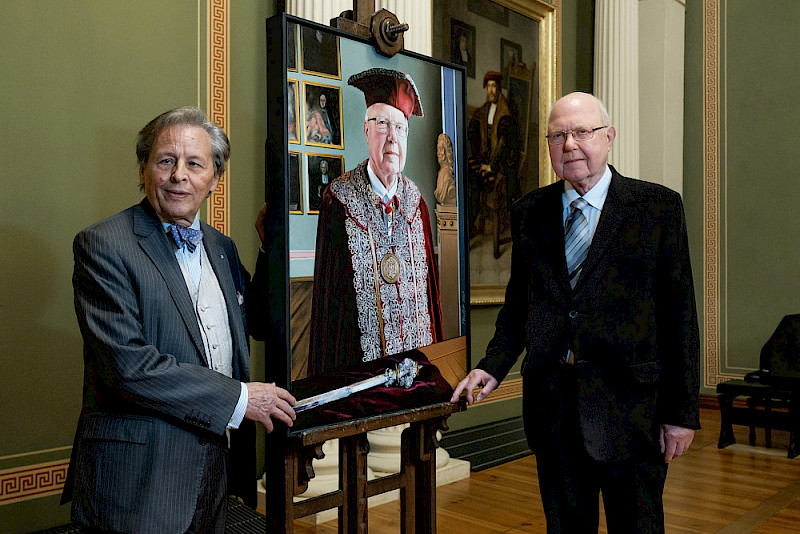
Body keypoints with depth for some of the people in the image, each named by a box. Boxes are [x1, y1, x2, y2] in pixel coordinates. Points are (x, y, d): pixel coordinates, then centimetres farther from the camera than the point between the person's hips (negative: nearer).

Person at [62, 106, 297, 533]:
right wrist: (238, 397, -17)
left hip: (217, 462, 7)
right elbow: (125, 363, -21)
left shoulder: (221, 246, 10)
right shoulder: (103, 245, -12)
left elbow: (258, 323, 18)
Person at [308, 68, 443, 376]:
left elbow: (430, 286, 9)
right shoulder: (340, 199, -7)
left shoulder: (415, 201, 5)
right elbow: (328, 293, -6)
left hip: (416, 350, 4)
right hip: (360, 356, -3)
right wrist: (328, 371, -7)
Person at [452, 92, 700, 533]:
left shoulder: (658, 207, -1)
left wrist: (682, 410, -5)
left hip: (630, 402, -2)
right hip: (551, 402, 3)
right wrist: (494, 365, 0)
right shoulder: (529, 212, 8)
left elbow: (678, 312, -3)